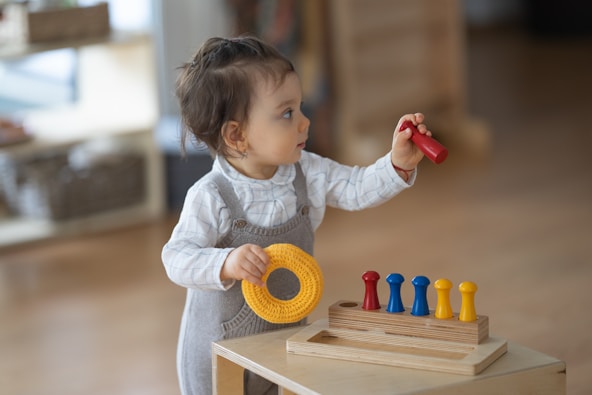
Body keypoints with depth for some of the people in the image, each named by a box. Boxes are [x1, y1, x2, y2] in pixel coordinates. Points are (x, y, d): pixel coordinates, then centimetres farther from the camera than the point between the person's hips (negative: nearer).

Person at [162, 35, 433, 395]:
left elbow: (359, 190, -3)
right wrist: (226, 264, -42)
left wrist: (398, 163, -20)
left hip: (288, 336, 5)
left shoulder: (308, 173, -6)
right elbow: (177, 258, -25)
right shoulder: (211, 197, -23)